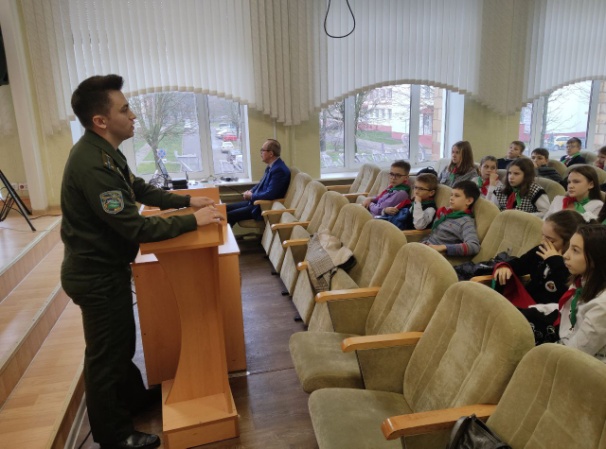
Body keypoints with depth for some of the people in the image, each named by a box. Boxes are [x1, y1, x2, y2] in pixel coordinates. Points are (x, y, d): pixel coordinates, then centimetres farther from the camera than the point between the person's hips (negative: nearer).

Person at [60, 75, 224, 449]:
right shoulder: (92, 164, -29)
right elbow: (136, 228, -29)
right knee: (106, 355, 8)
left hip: (106, 268, 10)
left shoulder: (107, 152, 4)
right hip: (97, 276, -10)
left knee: (122, 342, 25)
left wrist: (188, 200, 6)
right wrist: (192, 221, -21)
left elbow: (141, 190, 14)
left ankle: (134, 398, 47)